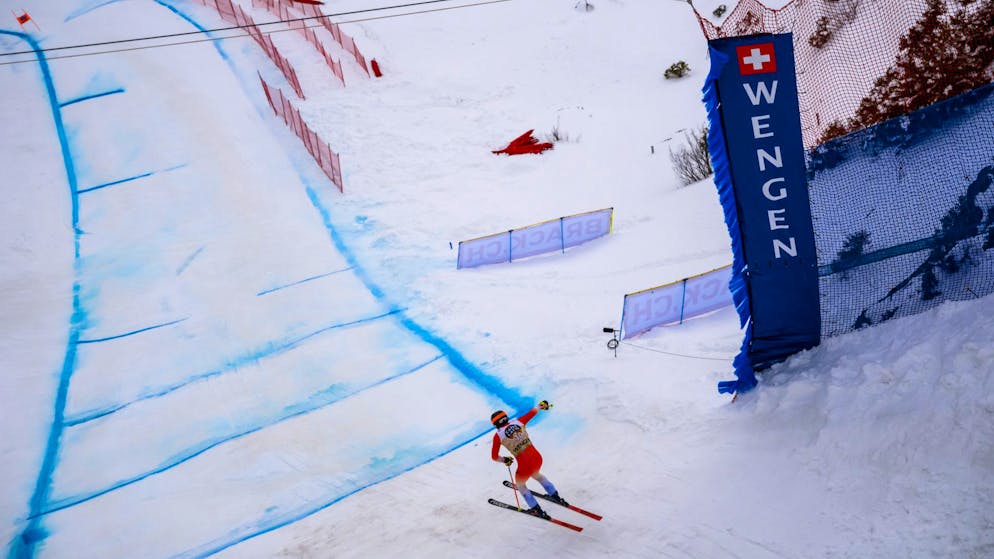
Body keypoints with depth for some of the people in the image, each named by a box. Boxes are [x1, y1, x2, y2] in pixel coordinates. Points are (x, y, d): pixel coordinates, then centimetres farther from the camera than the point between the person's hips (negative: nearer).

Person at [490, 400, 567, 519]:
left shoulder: (498, 435, -5)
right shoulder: (518, 422, 3)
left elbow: (495, 457, -3)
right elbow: (532, 412, 20)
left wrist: (505, 460, 18)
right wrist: (541, 406, 40)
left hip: (524, 466, -4)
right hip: (537, 458, 4)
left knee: (520, 485, 28)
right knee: (536, 475, 38)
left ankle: (537, 510, 31)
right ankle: (556, 497, 47)